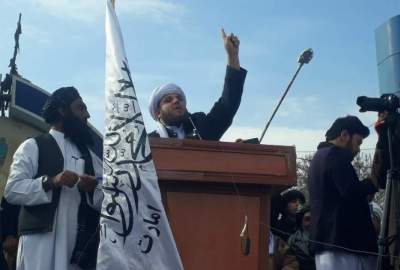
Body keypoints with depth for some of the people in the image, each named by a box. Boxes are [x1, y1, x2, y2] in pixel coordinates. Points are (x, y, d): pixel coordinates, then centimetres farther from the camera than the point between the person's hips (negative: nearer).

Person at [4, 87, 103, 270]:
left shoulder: (88, 155, 21)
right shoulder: (33, 146, 5)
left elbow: (104, 202, 15)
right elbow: (12, 190, -6)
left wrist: (92, 190, -6)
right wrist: (50, 181, -18)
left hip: (79, 243, 5)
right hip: (40, 239, -5)